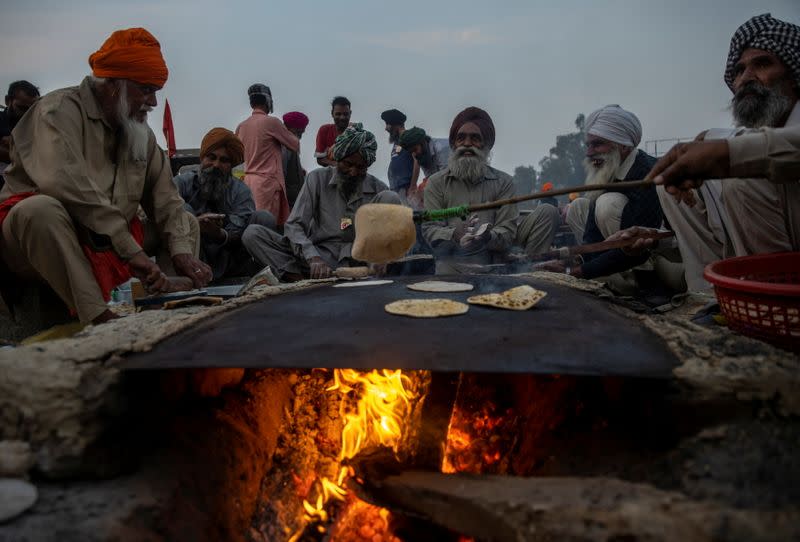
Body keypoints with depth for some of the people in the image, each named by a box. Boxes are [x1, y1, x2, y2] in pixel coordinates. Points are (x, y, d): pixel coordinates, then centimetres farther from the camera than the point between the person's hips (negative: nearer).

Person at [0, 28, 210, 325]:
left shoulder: (140, 130, 8)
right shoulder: (60, 110, -13)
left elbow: (165, 197, 2)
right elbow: (65, 183, -31)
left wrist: (182, 251, -15)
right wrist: (131, 251, -34)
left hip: (109, 248, 7)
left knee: (187, 224, 6)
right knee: (41, 208, -37)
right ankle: (100, 319, -38)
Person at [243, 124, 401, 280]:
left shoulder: (378, 189, 5)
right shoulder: (318, 178, 2)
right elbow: (294, 225, -7)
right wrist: (313, 258, -27)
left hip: (355, 260, 0)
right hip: (320, 255, 0)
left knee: (389, 198, -17)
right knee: (252, 234, -15)